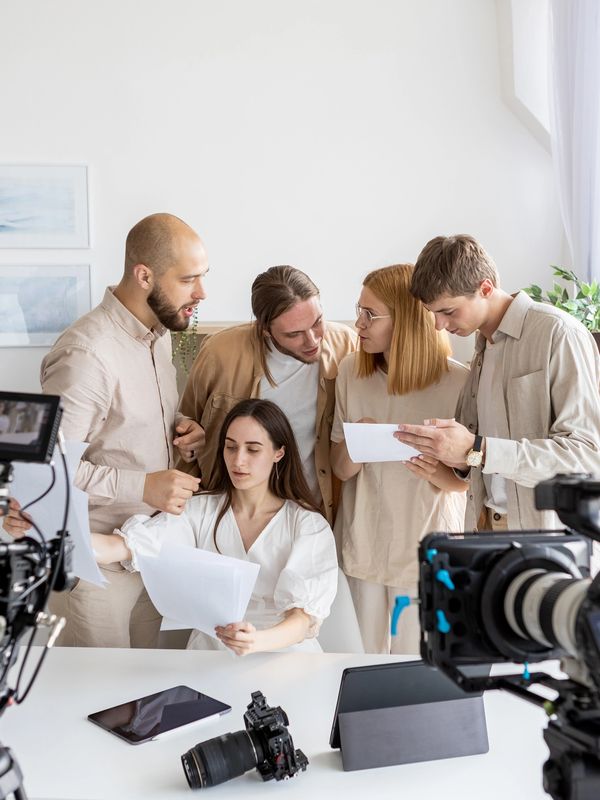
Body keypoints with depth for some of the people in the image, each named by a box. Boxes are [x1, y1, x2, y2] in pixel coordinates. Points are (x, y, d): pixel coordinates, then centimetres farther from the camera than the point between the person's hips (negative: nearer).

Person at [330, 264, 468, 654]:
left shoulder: (458, 382, -12)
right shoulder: (352, 371, -1)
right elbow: (341, 469, 1)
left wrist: (440, 474, -24)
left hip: (427, 548, -3)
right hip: (364, 543, 3)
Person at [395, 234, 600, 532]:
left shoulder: (558, 334, -12)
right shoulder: (483, 346, 12)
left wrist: (477, 451, -24)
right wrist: (461, 459, -6)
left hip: (548, 534, -6)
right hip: (488, 523, 6)